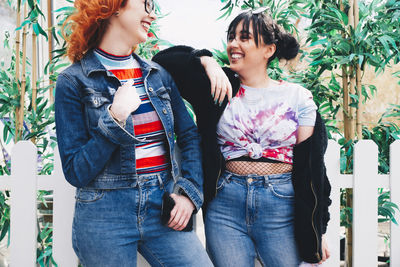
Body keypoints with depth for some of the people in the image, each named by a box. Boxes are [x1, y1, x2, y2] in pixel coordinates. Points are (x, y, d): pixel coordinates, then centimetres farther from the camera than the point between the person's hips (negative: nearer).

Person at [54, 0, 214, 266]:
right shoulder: (74, 81, -5)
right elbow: (75, 172, -8)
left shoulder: (159, 75, 9)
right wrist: (115, 118, -18)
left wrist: (189, 190, -2)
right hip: (105, 215, -3)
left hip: (164, 206, 4)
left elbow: (190, 136, 12)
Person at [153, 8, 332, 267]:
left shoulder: (297, 97, 2)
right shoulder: (221, 88, 5)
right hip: (225, 205, 1)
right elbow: (164, 60, 4)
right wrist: (206, 62, -12)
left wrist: (317, 231, -1)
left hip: (281, 206, -1)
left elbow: (312, 166, 1)